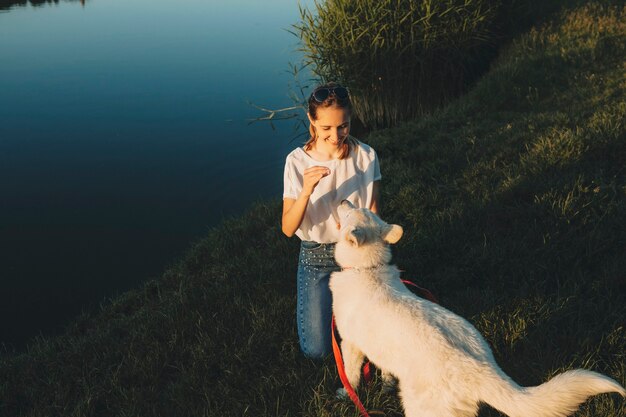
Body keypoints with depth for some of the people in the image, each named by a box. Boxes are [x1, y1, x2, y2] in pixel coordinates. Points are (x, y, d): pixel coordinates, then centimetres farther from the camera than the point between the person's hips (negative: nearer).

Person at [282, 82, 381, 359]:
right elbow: (288, 229, -17)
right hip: (316, 256, -1)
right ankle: (322, 300, 27)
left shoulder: (366, 156, -11)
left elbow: (373, 213, -2)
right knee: (317, 350, -4)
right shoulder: (297, 161, -14)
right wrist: (306, 191, -35)